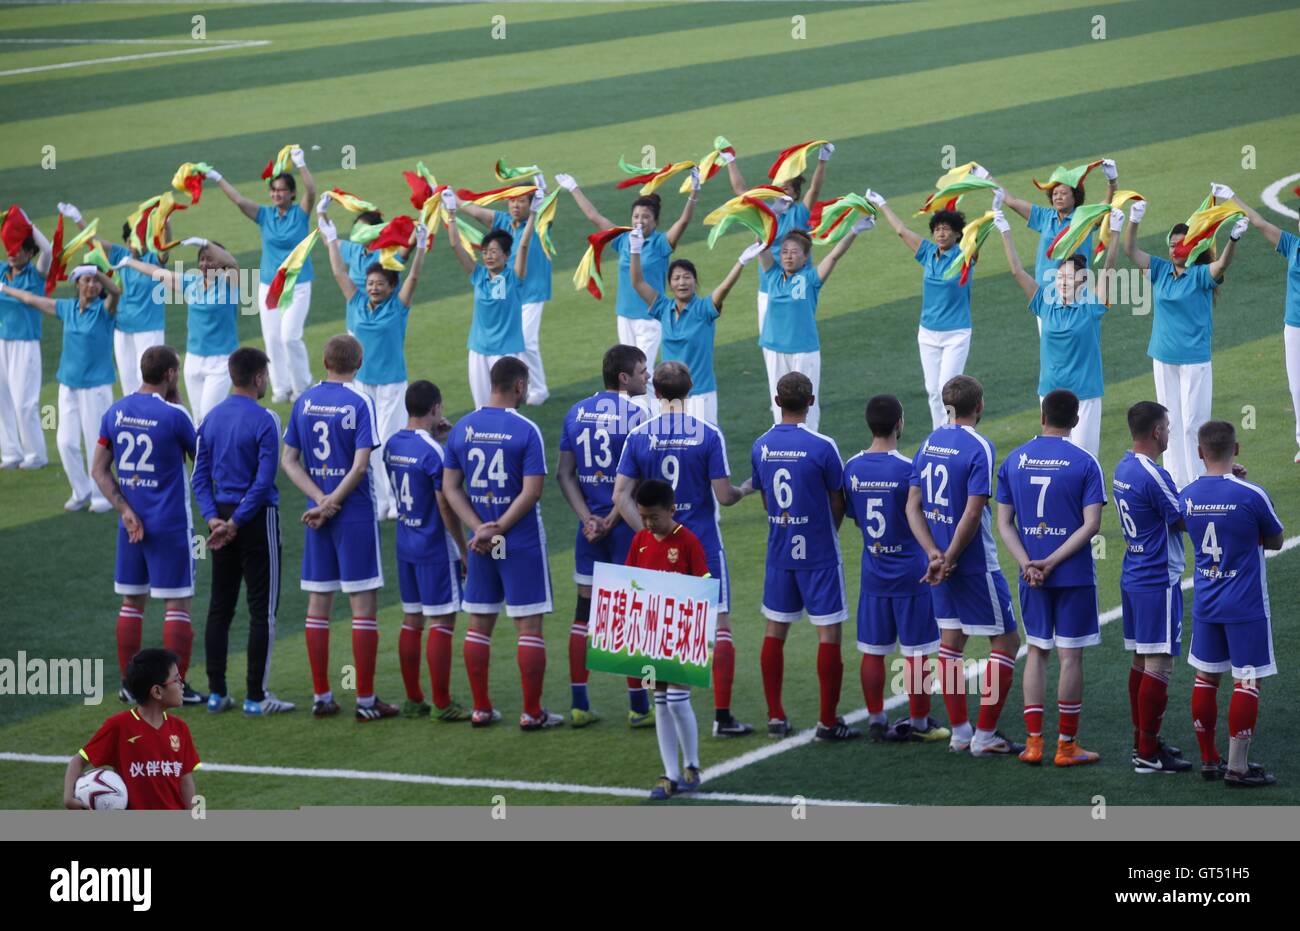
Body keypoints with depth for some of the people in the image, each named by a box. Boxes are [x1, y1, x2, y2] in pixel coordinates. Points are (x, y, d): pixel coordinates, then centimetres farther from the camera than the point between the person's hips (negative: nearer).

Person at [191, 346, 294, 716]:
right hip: (257, 519, -6)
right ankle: (256, 696, 2)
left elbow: (200, 475, 4)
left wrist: (213, 518, -3)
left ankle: (216, 692, 15)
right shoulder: (264, 419, -13)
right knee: (262, 609, 1)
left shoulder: (211, 418, 7)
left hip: (222, 515, 6)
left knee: (220, 606, 12)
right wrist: (236, 523, -13)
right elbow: (264, 480, -18)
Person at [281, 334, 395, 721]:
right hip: (356, 515, -5)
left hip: (317, 517, 5)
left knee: (318, 603, 10)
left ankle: (321, 697, 13)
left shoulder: (304, 401, 4)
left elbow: (289, 460, 2)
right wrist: (330, 505, -9)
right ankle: (365, 700, 0)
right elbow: (360, 465, -16)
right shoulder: (360, 402, -10)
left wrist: (320, 500, -5)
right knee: (364, 604, 0)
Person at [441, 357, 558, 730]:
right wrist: (499, 530, -12)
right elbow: (532, 492, -17)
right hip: (522, 543, -5)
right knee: (529, 626, 2)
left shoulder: (461, 428, 3)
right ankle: (532, 713, 4)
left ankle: (481, 709, 16)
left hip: (481, 545, 5)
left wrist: (480, 529, -4)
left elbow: (450, 487, 2)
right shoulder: (526, 430, -12)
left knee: (479, 625, 13)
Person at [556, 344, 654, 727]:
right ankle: (638, 706, 5)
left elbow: (565, 474, 5)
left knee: (585, 611, 11)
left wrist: (588, 519, -2)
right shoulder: (634, 413, -11)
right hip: (627, 525, -5)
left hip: (590, 527, 5)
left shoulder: (577, 412, 7)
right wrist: (611, 520, -10)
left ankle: (579, 705, 12)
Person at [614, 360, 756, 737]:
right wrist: (745, 490, 11)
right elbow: (723, 496, -9)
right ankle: (722, 716, -1)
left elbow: (622, 496, -6)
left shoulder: (638, 437, -2)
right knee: (719, 627, 3)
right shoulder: (708, 435, -9)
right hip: (704, 544, -2)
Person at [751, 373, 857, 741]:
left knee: (775, 631, 14)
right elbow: (838, 505, -6)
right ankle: (827, 721, 3)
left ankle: (775, 717, 17)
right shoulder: (822, 447, -14)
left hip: (779, 554, 5)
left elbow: (766, 501, 9)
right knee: (829, 633, 2)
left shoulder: (761, 447, 0)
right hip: (819, 555, -5)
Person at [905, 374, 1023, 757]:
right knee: (1006, 641, 4)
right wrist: (948, 560, -13)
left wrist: (934, 553, -6)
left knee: (951, 640, 15)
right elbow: (972, 514, -20)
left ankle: (959, 732, 19)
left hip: (941, 558, 7)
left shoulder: (929, 443, 5)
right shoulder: (979, 448, -16)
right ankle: (985, 736, 2)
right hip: (975, 564, -7)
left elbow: (913, 505, 2)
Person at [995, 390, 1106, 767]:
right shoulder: (1084, 463, -7)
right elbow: (1091, 525, -13)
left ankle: (1033, 742, 10)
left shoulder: (1014, 460, 3)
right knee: (1070, 655, 3)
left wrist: (1028, 564, -6)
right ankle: (1067, 746, 7)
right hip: (1075, 576, -3)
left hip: (1031, 576, 3)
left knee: (1036, 652, 13)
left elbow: (1004, 523, 1)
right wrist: (1052, 562, -13)